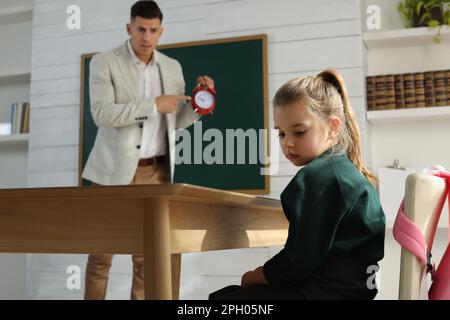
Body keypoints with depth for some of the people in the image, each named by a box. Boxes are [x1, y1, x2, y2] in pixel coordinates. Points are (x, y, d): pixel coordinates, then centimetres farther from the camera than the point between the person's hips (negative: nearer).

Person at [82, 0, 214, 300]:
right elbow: (102, 114, -15)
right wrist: (153, 105, -19)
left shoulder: (172, 67, 11)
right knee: (102, 251, 3)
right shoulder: (104, 62, -2)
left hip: (156, 171, 3)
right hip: (115, 170, -3)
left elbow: (176, 120, 13)